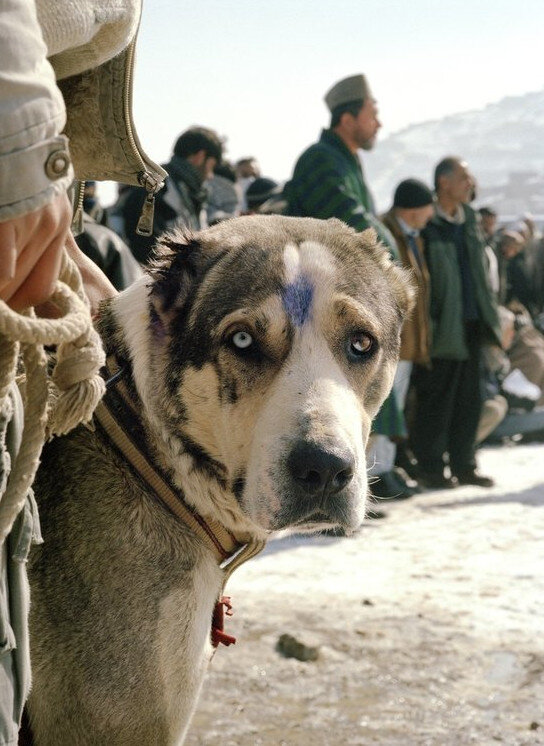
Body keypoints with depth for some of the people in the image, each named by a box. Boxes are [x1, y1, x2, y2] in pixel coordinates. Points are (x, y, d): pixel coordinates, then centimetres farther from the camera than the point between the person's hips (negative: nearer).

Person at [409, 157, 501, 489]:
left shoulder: (470, 219, 14)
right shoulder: (424, 224, -10)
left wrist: (491, 314, 13)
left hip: (472, 324, 7)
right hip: (443, 328, -7)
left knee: (469, 398, 11)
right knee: (437, 398, -1)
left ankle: (463, 465, 20)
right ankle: (431, 467, 9)